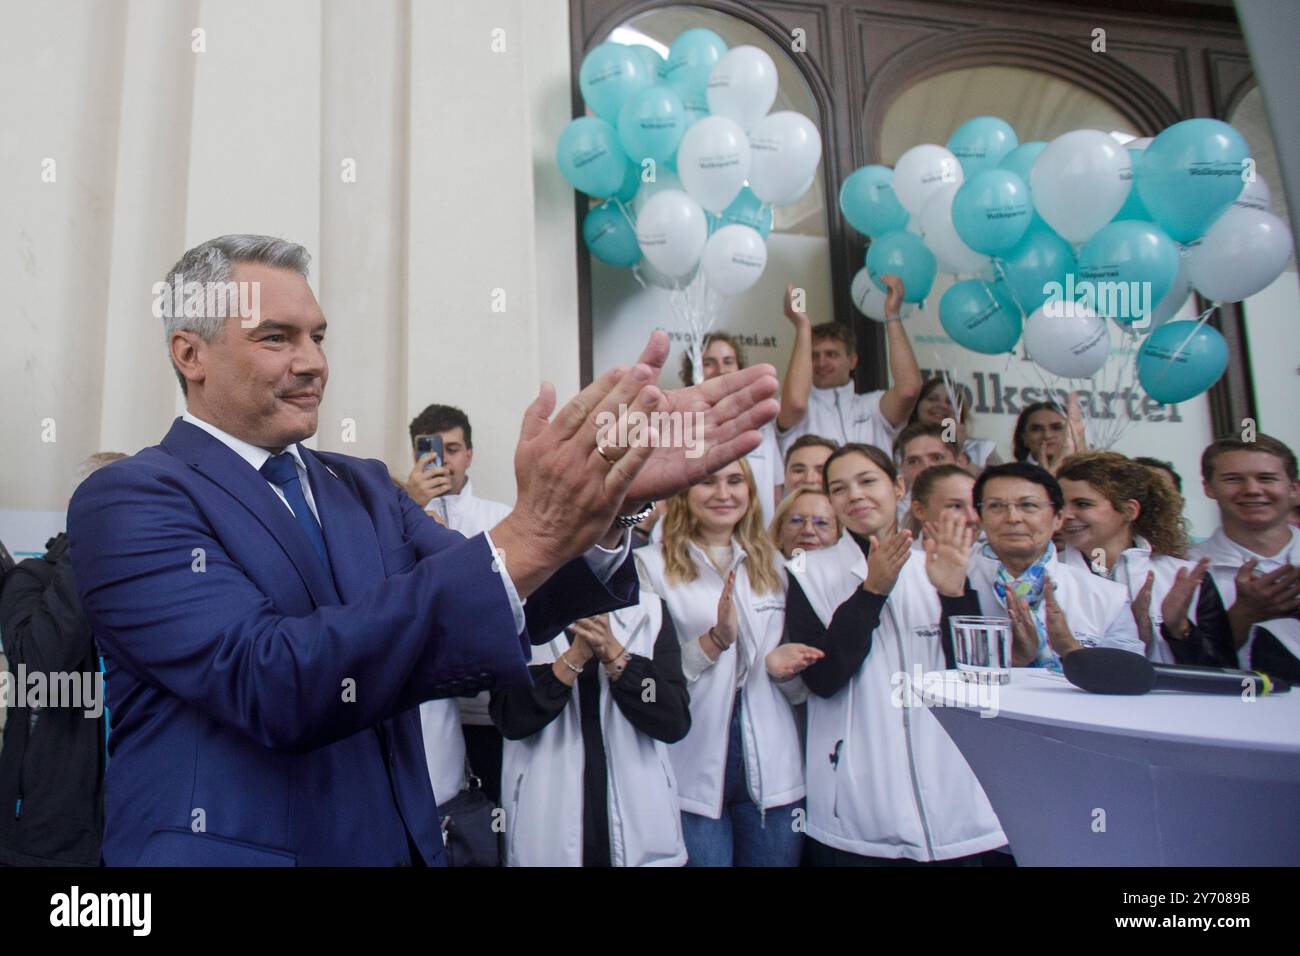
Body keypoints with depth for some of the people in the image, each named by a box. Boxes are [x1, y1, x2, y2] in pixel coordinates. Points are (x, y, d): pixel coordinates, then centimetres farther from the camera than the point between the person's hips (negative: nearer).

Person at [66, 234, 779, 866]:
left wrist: (614, 497, -26)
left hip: (405, 843, 6)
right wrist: (524, 539, -35)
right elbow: (269, 683, -27)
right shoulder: (127, 501, -12)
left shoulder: (363, 487, 6)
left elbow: (492, 604, -8)